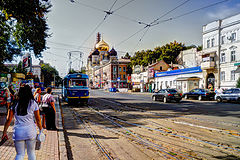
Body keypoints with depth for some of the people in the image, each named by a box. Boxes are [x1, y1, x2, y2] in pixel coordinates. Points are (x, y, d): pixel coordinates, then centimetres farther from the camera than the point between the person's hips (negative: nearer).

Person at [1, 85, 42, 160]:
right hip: (30, 131, -1)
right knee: (31, 153, 17)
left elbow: (9, 119, 3)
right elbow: (38, 119, 1)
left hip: (18, 132, 1)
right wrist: (41, 130, 12)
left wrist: (4, 131, 14)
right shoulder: (33, 103, -3)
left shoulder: (14, 104, 2)